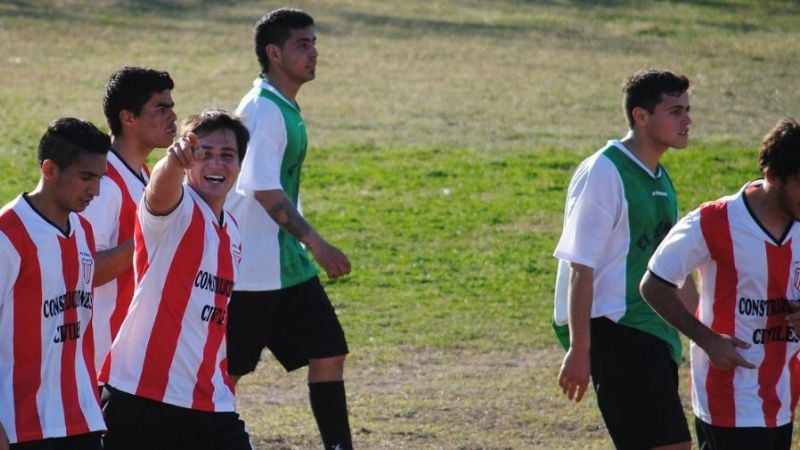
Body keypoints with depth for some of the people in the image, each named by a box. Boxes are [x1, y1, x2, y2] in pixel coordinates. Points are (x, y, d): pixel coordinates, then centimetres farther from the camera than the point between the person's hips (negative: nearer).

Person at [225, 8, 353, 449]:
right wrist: (315, 243, -29)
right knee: (226, 372, 0)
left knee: (328, 354, 4)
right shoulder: (263, 110, -17)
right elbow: (265, 191, -25)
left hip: (289, 265, 9)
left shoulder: (286, 109, 13)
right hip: (253, 271, -9)